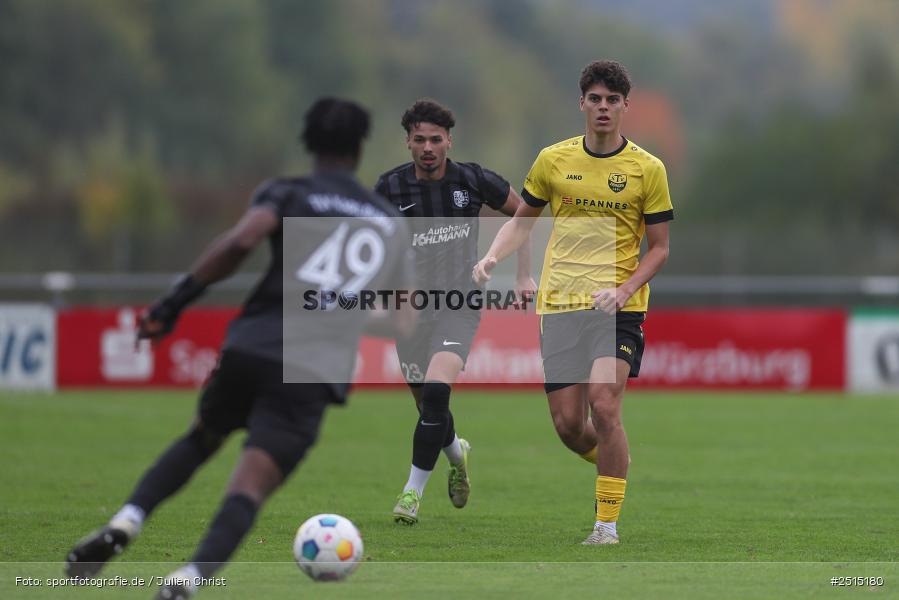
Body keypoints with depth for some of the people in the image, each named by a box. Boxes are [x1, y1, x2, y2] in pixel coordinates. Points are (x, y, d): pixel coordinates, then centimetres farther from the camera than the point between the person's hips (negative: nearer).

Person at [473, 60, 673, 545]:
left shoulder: (647, 169, 0)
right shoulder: (553, 160, 6)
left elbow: (658, 248, 3)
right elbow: (522, 218, 18)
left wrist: (623, 291, -13)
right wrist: (492, 257, -1)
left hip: (617, 306, -3)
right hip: (560, 304, 3)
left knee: (603, 406, -21)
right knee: (568, 425, 1)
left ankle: (607, 523, -11)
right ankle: (616, 462, 35)